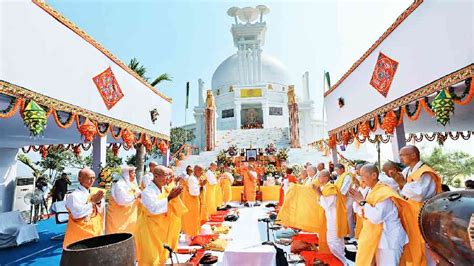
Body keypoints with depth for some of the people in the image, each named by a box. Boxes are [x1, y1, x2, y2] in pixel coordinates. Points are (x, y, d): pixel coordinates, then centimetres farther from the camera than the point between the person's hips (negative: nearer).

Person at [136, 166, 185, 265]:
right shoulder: (147, 191, -19)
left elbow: (172, 207, 4)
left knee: (162, 256, 18)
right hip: (149, 228, -7)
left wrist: (174, 196, -14)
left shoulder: (164, 189, 1)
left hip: (162, 228, 7)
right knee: (150, 258, 2)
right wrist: (169, 197, -28)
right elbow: (154, 208, -30)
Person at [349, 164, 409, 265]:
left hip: (389, 239, -9)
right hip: (378, 238, 9)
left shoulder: (384, 192, -21)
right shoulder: (373, 191, 7)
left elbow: (376, 217, -31)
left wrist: (362, 201, -23)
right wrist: (358, 201, -3)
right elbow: (363, 213, 12)